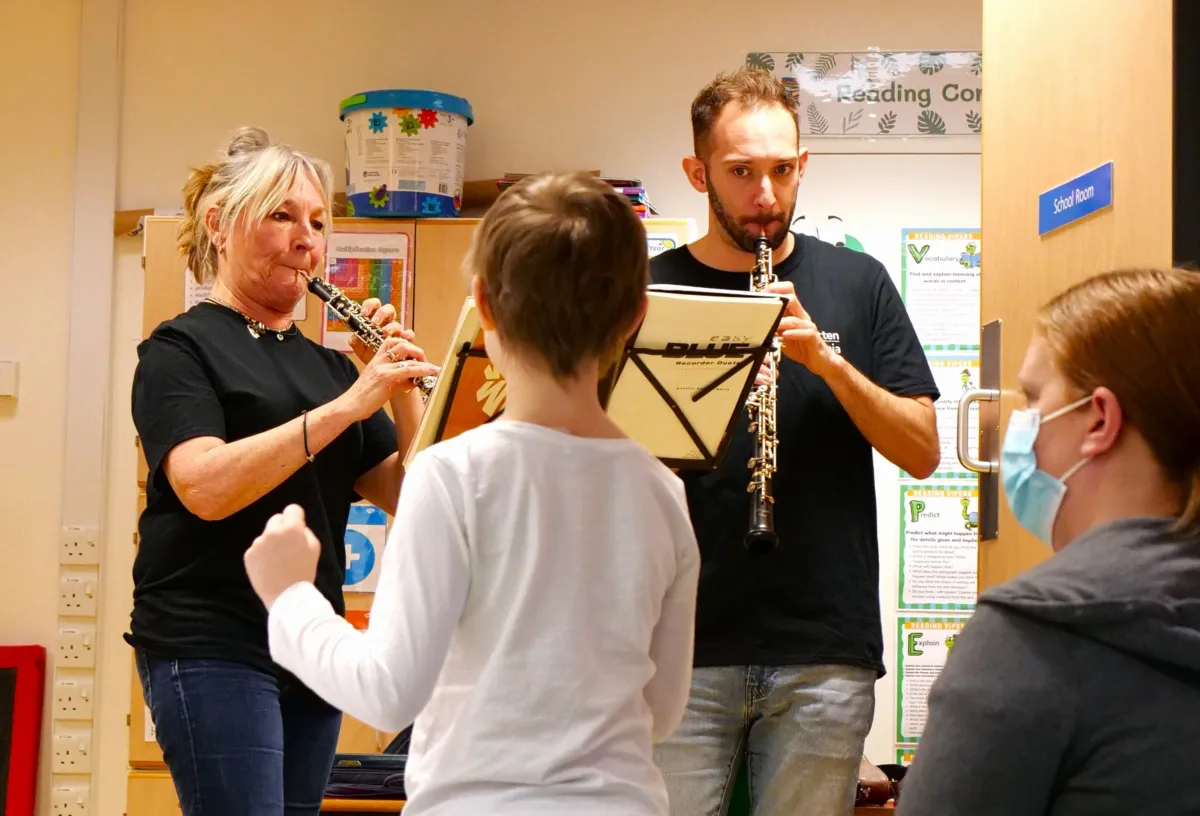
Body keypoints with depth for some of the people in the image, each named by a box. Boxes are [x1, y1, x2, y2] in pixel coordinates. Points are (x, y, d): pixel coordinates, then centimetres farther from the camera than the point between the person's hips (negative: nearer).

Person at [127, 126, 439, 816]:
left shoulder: (329, 364, 14)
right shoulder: (182, 347, -3)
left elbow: (407, 498, 7)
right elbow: (205, 487, -20)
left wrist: (403, 390, -8)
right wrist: (348, 404, -23)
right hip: (210, 647, -6)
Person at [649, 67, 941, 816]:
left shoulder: (855, 283, 6)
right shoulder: (653, 290, 3)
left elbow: (923, 453, 2)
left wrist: (824, 358, -13)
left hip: (826, 648, 1)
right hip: (684, 647, 0)